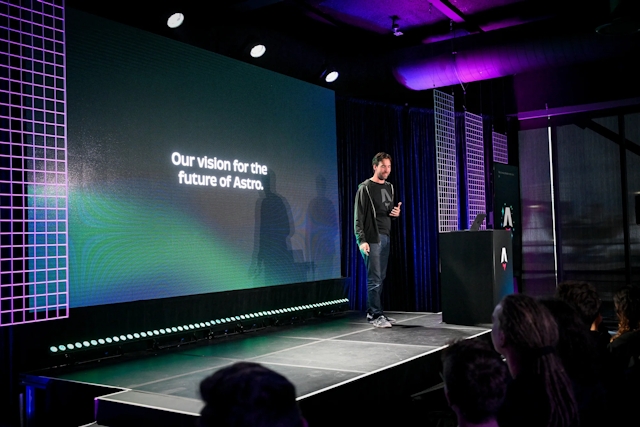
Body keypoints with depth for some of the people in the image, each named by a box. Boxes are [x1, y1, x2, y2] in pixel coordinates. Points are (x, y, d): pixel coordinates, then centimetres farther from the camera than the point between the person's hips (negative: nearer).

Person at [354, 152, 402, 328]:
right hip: (372, 238, -7)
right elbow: (358, 216, -11)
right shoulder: (365, 188, -5)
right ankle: (376, 316, -2)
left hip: (386, 237, 7)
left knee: (380, 278, 8)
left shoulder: (389, 187, 16)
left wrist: (396, 212, 2)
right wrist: (361, 240, -19)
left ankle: (373, 312, 15)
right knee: (374, 279, -7)